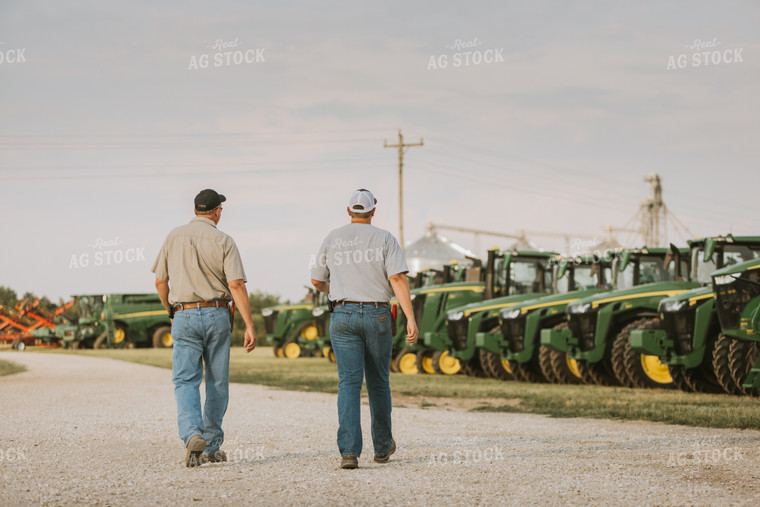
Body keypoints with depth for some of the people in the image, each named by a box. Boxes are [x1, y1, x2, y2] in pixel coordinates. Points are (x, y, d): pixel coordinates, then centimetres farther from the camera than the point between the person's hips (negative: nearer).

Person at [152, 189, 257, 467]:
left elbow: (160, 281, 7)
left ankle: (192, 434, -28)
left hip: (184, 316, 0)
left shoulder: (174, 237, 4)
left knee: (186, 381, -3)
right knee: (217, 383, 11)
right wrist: (250, 326, -12)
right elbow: (236, 285, -11)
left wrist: (171, 312, 24)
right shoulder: (223, 241, -2)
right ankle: (212, 446, 16)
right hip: (217, 316, 0)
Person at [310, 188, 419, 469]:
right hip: (377, 315, 0)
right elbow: (398, 279, -12)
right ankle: (382, 446, 27)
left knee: (349, 383, -4)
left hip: (343, 315, 1)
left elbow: (316, 280, 13)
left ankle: (349, 451, -17)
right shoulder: (384, 239, 0)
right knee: (378, 382, 14)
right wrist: (411, 319, -15)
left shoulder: (333, 238, 6)